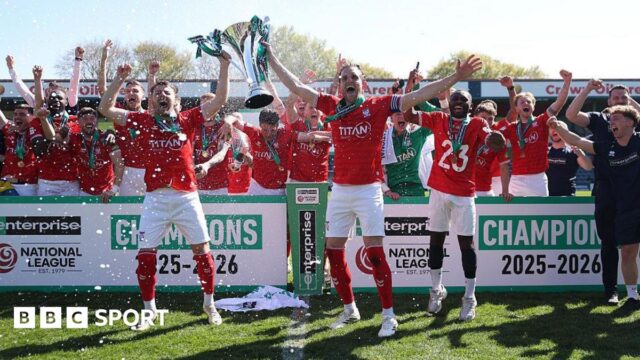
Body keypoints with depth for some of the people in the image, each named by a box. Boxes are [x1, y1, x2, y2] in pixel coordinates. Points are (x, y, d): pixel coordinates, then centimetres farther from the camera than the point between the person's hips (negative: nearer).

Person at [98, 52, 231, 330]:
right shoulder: (143, 121, 8)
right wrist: (120, 79, 0)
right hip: (155, 198, 0)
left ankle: (209, 304, 19)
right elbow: (106, 108, 6)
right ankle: (149, 310, 13)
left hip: (187, 197, 0)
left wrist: (224, 67, -1)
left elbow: (220, 100, 5)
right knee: (145, 254, -1)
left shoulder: (187, 120, 7)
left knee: (202, 250, 1)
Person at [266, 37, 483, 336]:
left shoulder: (379, 106, -2)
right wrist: (270, 56, 14)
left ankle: (388, 315, 3)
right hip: (339, 190, 4)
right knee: (334, 251, 7)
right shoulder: (332, 107, 6)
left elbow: (420, 95, -6)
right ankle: (349, 309, 22)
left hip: (368, 190, -4)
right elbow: (295, 86, 11)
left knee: (374, 252, -7)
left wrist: (456, 77, -11)